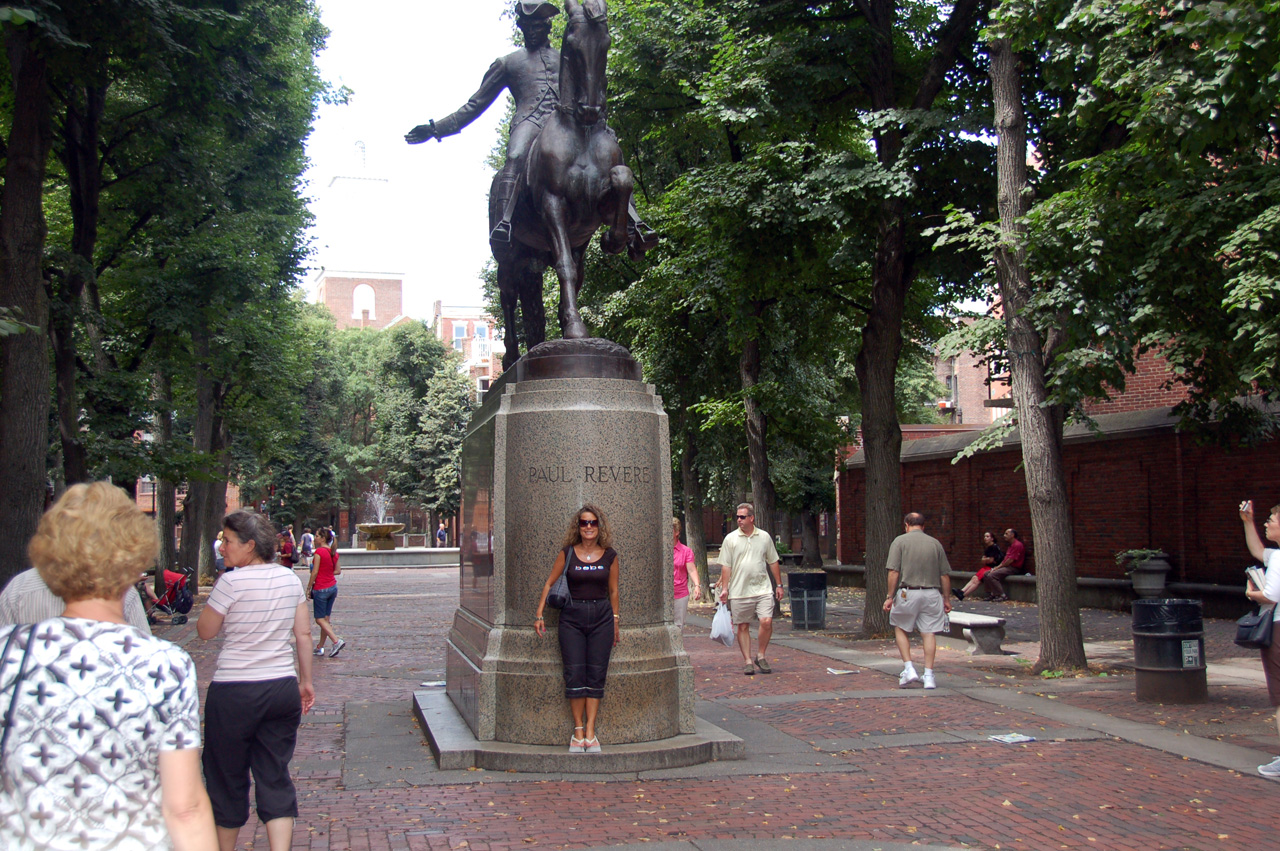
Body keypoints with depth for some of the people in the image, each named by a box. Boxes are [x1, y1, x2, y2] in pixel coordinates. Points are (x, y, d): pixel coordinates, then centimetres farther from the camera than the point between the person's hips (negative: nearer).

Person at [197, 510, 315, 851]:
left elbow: (205, 631, -3)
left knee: (227, 778, 14)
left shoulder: (232, 582, -14)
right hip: (283, 689, 5)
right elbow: (303, 634, 7)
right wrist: (306, 681, 16)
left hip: (235, 694, -4)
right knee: (276, 778, 8)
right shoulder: (290, 579, 2)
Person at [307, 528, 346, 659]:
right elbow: (338, 570, 11)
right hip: (333, 587, 7)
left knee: (320, 619, 0)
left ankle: (337, 641, -15)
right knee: (326, 619, 12)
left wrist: (308, 588, -8)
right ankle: (320, 648, 19)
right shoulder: (334, 552, 5)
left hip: (321, 589, -7)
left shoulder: (319, 551, -16)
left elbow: (315, 572, -16)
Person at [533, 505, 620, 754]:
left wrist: (616, 622, 12)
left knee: (596, 675, -1)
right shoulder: (567, 553, 1)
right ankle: (578, 730, 5)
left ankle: (590, 731, 4)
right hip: (571, 617, -1)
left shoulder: (609, 555, 4)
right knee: (574, 674, -3)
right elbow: (549, 584, 6)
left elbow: (613, 591, 12)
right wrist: (539, 615, 2)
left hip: (601, 617, 1)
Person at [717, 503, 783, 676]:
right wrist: (724, 588, -5)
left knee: (767, 621, -12)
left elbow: (773, 562, 14)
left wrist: (779, 585, 12)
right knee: (743, 626, 3)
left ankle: (761, 656, 6)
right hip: (739, 591, 0)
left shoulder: (764, 537, 7)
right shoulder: (731, 539, 2)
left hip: (762, 589, 0)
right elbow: (726, 566, 2)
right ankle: (748, 661, 13)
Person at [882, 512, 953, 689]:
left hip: (908, 593, -2)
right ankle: (928, 676, 4)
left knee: (900, 629, 14)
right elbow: (945, 575, 8)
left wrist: (890, 597, -4)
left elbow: (894, 572, -8)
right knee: (929, 633, 5)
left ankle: (909, 668, 5)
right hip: (932, 593, 2)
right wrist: (947, 599, 17)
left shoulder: (900, 541, -1)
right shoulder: (935, 543, 8)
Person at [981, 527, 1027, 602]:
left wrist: (998, 567, -12)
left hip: (1013, 569, -10)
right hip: (1007, 567, 10)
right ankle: (991, 594, 0)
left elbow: (1010, 560, -18)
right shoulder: (1011, 545, 22)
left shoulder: (1017, 545, -13)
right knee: (986, 574, 2)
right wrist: (997, 567, 5)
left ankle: (1002, 595, -20)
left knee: (991, 575, -24)